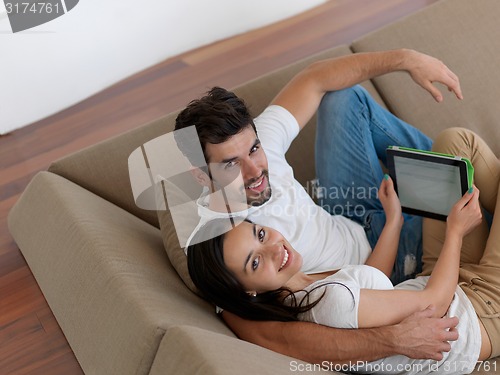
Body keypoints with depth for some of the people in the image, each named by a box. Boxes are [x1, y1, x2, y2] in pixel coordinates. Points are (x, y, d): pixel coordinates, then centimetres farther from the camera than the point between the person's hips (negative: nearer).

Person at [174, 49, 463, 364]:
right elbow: (268, 338, -50)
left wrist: (406, 58, -15)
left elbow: (316, 79, -6)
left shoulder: (253, 140, -20)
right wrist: (394, 340, -55)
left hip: (363, 227, 6)